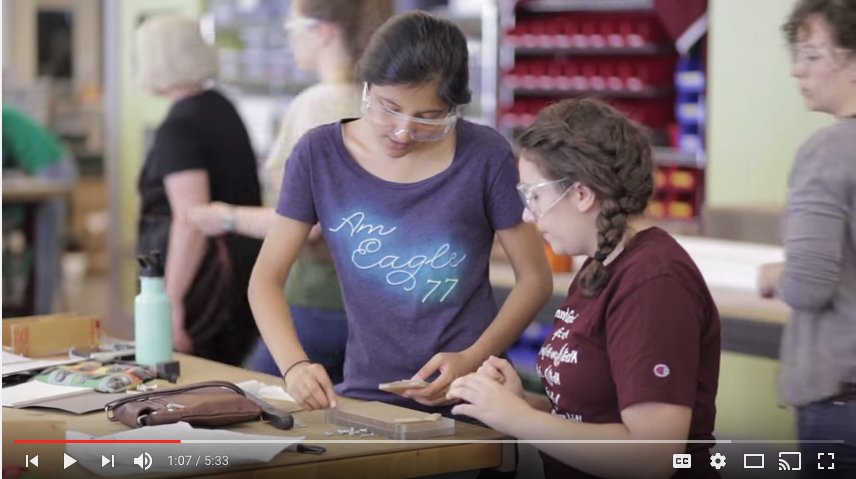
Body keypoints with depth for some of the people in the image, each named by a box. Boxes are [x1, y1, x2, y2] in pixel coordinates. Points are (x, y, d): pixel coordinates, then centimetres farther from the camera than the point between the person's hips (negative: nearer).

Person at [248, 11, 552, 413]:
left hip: (469, 400, -1)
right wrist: (294, 365, -14)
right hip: (364, 397, 2)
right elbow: (267, 278, 3)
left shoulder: (485, 156, -4)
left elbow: (534, 277, 4)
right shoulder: (319, 154, 0)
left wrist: (473, 360, -10)